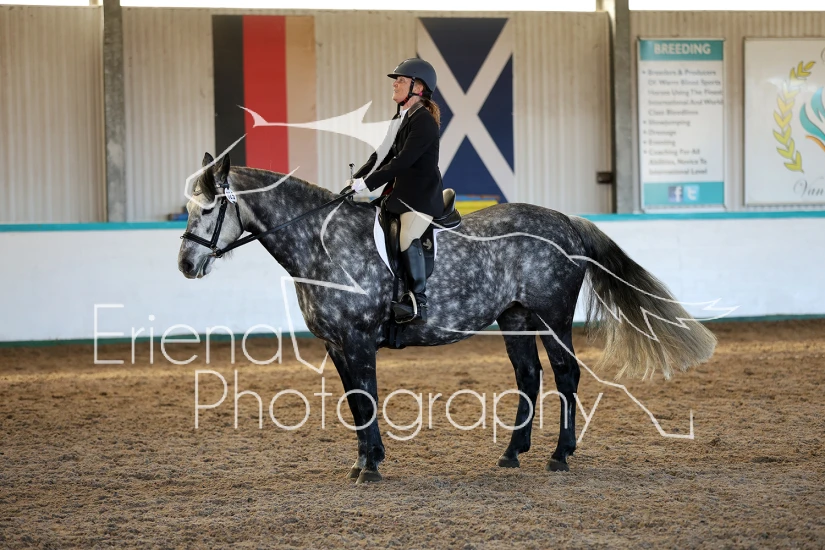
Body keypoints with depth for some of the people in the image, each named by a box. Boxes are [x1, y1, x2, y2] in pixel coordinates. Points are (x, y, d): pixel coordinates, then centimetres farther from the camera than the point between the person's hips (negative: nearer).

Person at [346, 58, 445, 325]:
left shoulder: (424, 122, -15)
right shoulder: (401, 118, 14)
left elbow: (402, 161, -22)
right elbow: (383, 154, 16)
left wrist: (368, 183, -22)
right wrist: (357, 178, 4)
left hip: (422, 195, -10)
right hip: (400, 190, 10)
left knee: (408, 238, -25)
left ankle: (418, 304, -25)